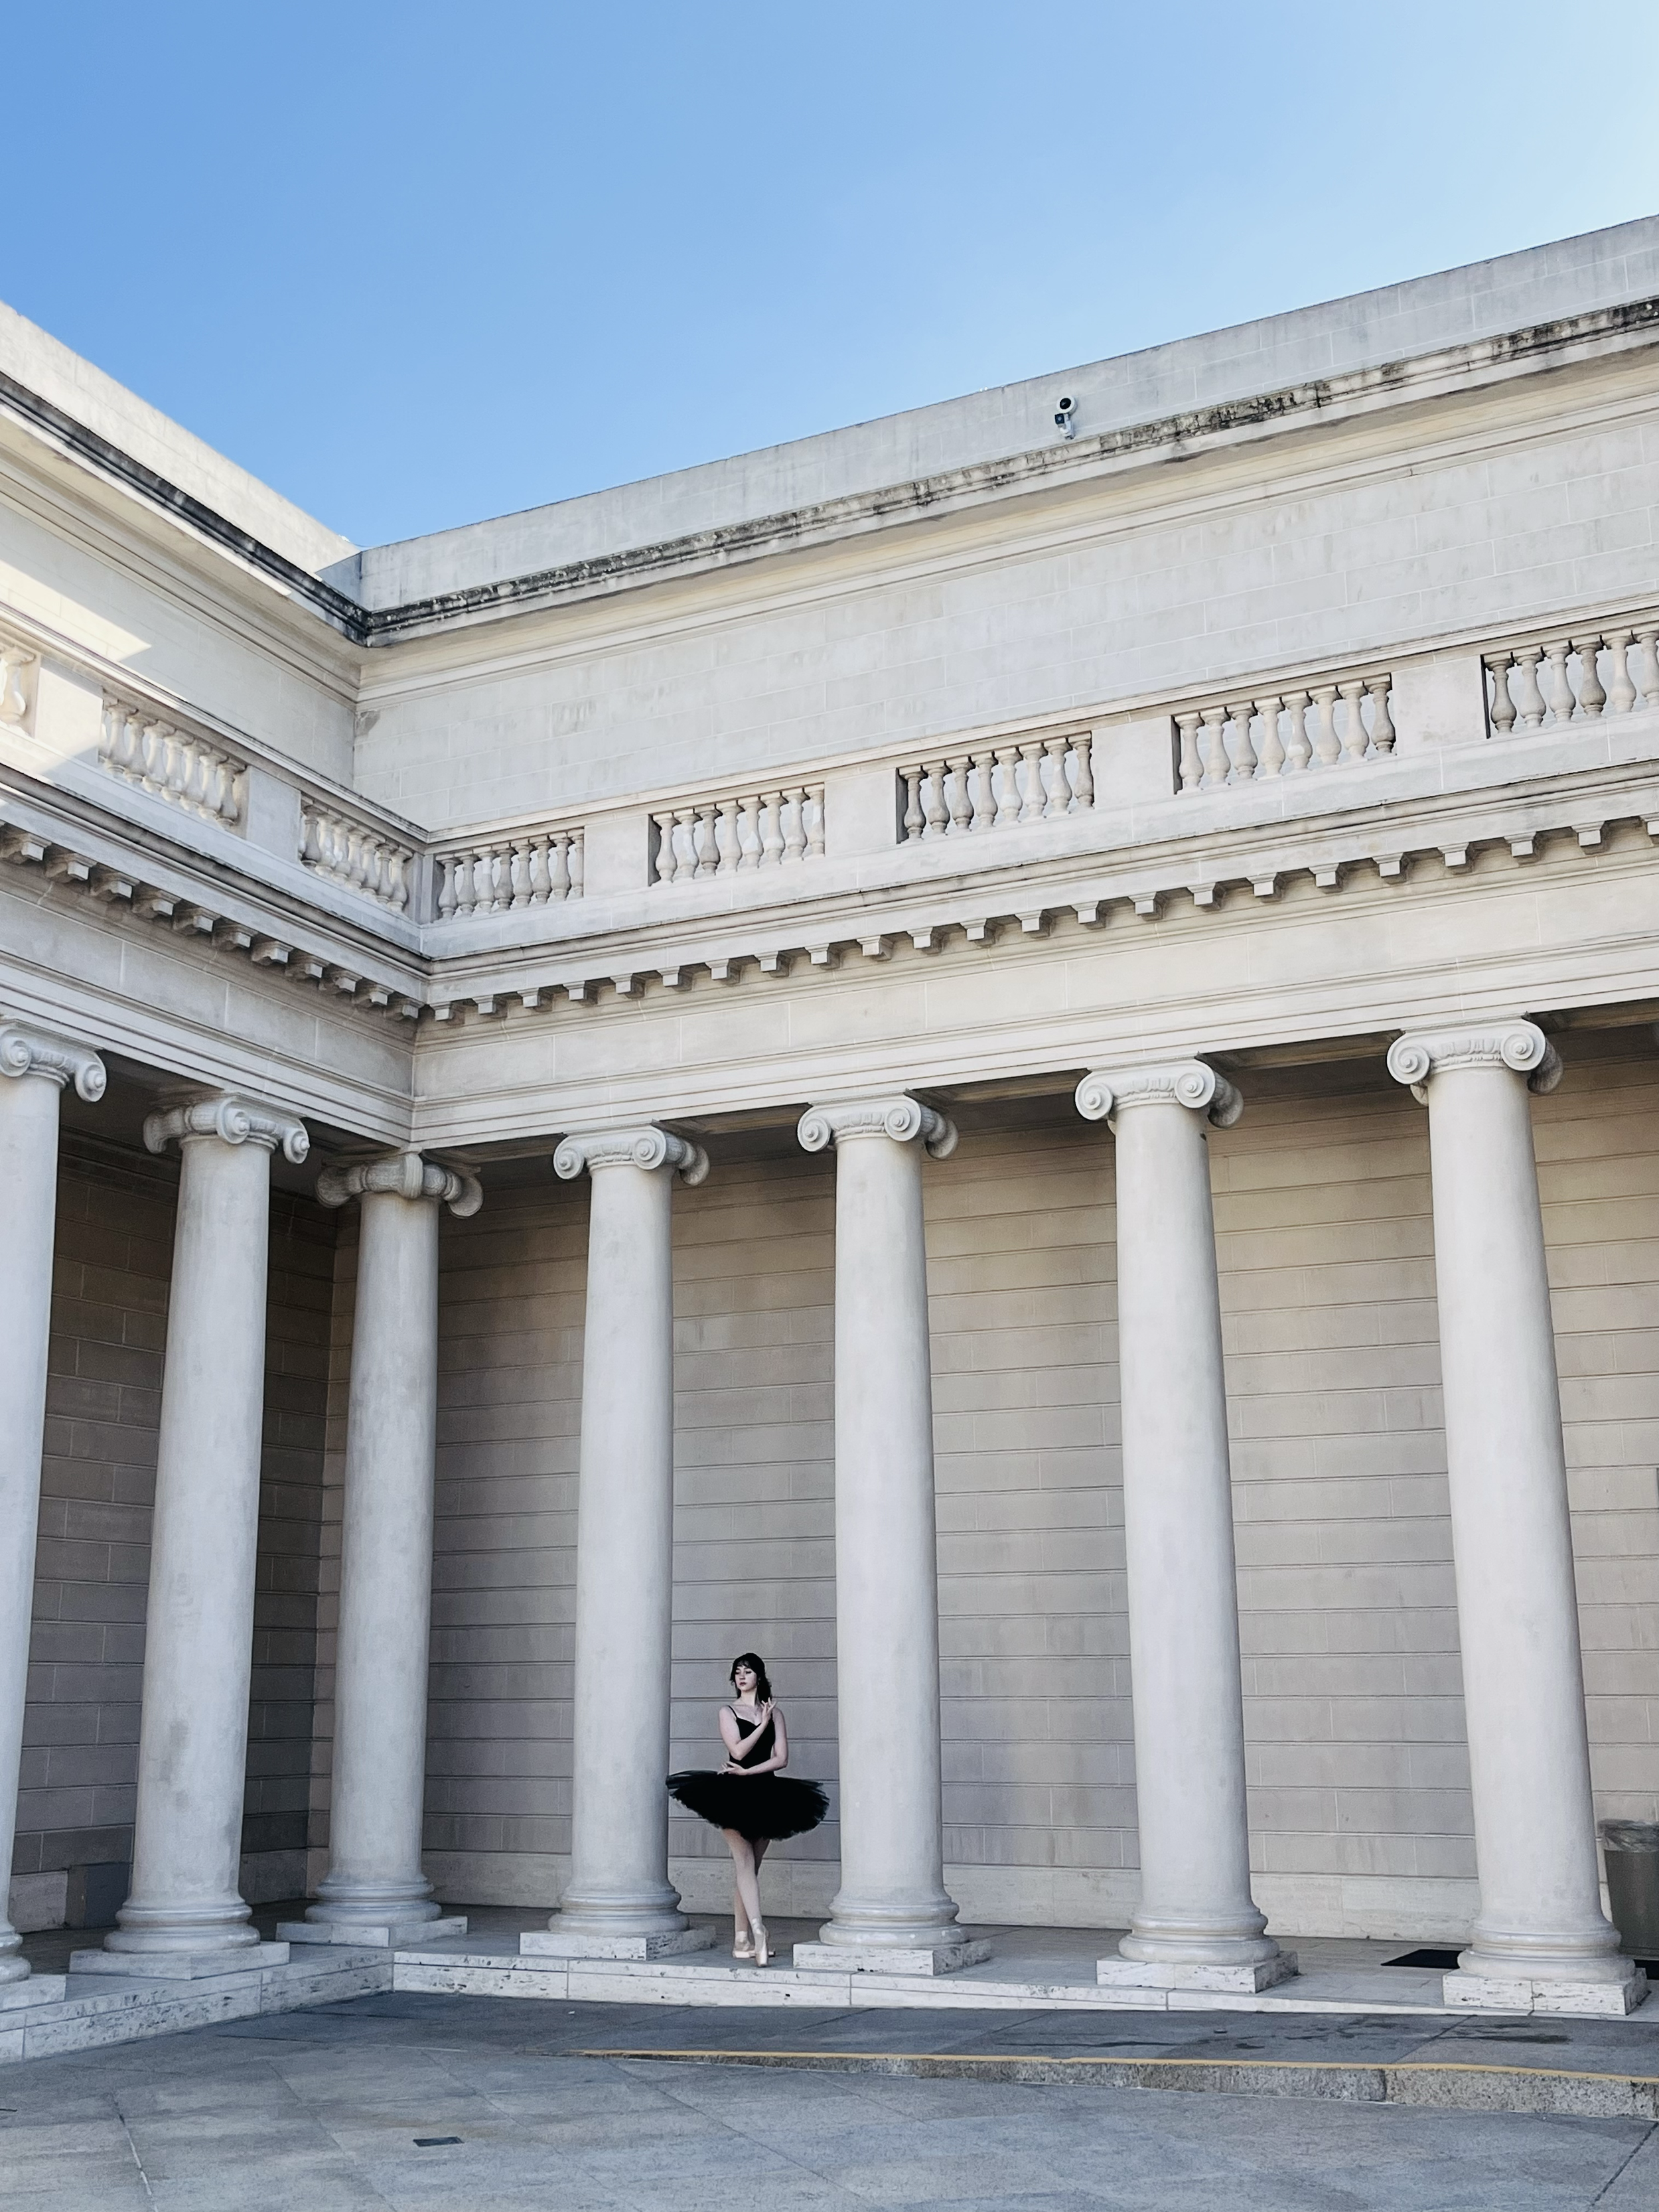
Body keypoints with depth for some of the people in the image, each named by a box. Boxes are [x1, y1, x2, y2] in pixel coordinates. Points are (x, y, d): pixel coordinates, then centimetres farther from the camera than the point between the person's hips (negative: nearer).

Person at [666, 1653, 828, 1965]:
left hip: (765, 1795, 3)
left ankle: (742, 1941, 7)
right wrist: (763, 1725, -6)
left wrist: (748, 1771, -9)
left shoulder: (774, 1713, 10)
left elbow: (781, 1758, 1)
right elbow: (738, 1751, -9)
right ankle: (757, 1931, -24)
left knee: (749, 1868, 5)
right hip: (734, 1795, -3)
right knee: (745, 1863, -14)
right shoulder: (728, 1712, 4)